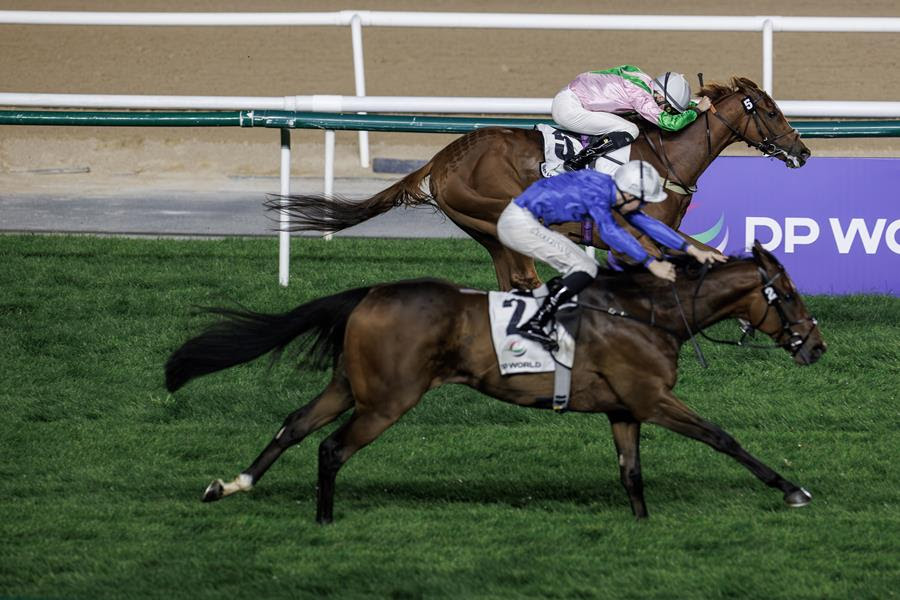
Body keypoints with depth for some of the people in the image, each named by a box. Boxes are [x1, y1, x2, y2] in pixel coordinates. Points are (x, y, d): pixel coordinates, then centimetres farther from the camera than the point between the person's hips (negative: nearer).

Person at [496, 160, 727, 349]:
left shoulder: (611, 191, 7)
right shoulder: (596, 192, -21)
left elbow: (645, 223, 12)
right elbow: (610, 232, -32)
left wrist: (693, 250, 10)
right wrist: (652, 264, -32)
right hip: (521, 223, -10)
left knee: (582, 270, 12)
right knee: (585, 269, -13)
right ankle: (534, 324, -19)